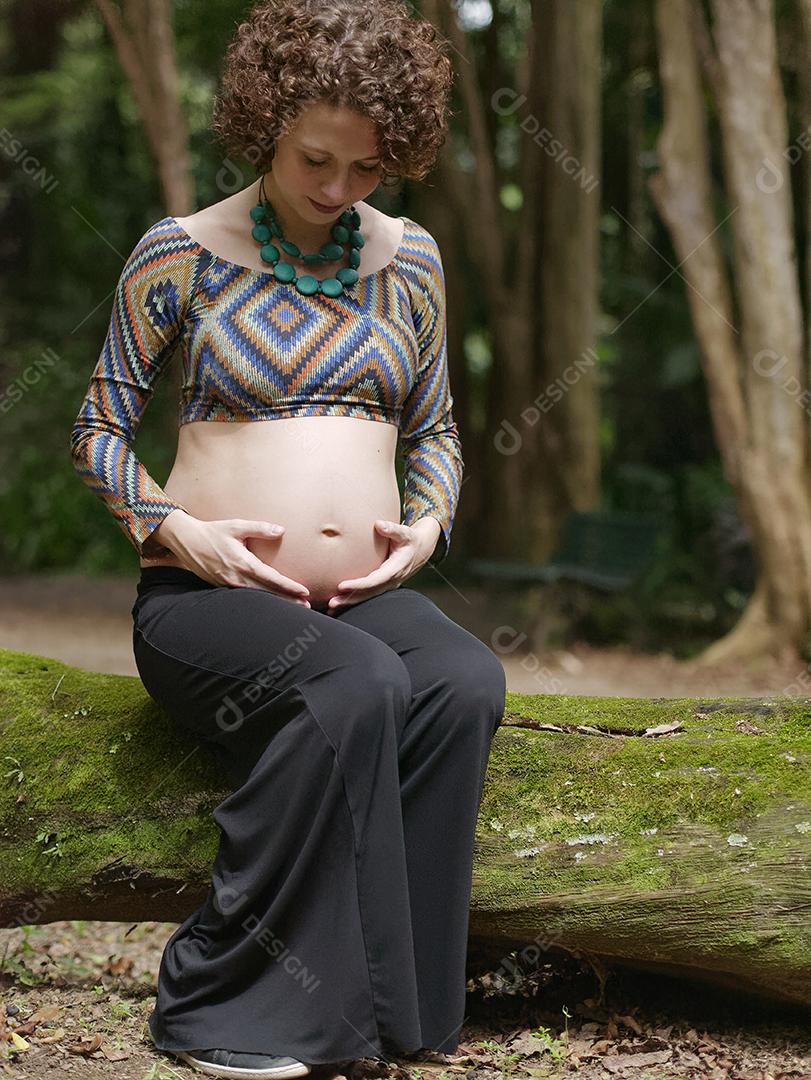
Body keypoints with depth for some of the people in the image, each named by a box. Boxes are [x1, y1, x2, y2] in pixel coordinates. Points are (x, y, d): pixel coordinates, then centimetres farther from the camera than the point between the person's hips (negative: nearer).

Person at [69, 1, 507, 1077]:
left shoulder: (408, 257, 15)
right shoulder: (183, 253, 4)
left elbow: (436, 429, 24)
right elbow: (99, 432, 7)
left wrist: (427, 523, 3)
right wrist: (178, 528, -11)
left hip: (367, 595, 4)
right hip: (207, 593, -4)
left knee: (466, 684, -30)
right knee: (358, 688, -35)